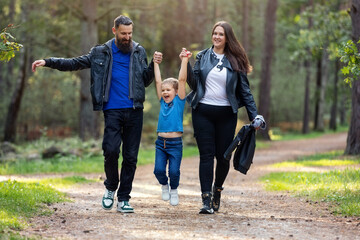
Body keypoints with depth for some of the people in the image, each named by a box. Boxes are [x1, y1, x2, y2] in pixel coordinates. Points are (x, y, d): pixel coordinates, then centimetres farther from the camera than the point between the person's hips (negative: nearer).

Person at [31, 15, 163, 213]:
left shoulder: (139, 52, 13)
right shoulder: (101, 53, 8)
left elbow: (146, 81, 15)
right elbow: (74, 63, 10)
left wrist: (154, 65, -2)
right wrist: (48, 62, 1)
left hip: (134, 111, 2)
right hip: (112, 110, -2)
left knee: (131, 156, 1)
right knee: (111, 150, -16)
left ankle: (123, 199, 10)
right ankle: (110, 187, 11)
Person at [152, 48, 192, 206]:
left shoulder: (179, 101, 1)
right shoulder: (162, 102, 10)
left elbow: (182, 80, -5)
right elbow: (158, 81, 10)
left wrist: (184, 60, -7)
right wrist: (156, 63, 13)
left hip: (175, 143, -3)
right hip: (161, 142, 3)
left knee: (174, 172, -5)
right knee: (159, 170, -6)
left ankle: (174, 190, 23)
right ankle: (164, 185, 24)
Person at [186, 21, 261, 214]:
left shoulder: (235, 61, 6)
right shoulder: (202, 57, 9)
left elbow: (244, 90, 8)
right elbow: (194, 83, 5)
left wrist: (254, 115, 2)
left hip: (226, 114, 0)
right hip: (203, 112, 0)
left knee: (223, 156, 2)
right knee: (206, 154, -5)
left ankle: (217, 189, 28)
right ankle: (206, 200, -7)